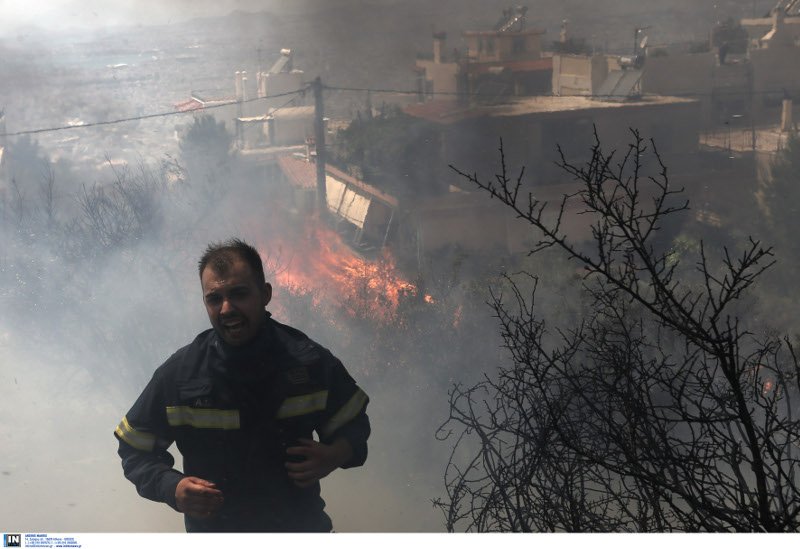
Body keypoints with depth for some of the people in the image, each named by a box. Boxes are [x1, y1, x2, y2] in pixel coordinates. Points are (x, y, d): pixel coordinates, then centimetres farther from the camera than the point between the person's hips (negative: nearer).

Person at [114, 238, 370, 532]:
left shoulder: (312, 362, -15)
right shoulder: (178, 373, -17)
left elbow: (354, 423, 0)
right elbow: (135, 450, -6)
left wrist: (335, 455, -22)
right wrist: (171, 487, -25)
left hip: (300, 525, 1)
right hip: (213, 529, 0)